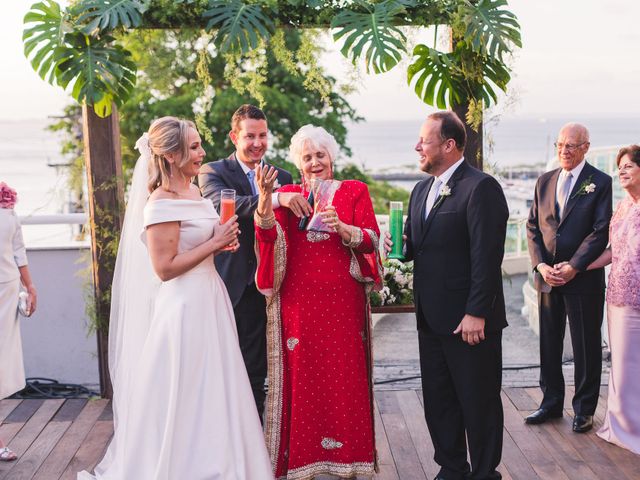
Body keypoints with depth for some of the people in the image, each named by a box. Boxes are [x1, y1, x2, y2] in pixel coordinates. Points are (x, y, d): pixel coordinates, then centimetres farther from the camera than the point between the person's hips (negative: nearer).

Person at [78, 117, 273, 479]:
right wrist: (215, 244, -16)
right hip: (185, 307, -9)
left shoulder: (194, 191, 10)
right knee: (188, 393, 3)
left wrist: (222, 241, 3)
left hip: (209, 299, 9)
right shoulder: (162, 203, -16)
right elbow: (164, 268, -19)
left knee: (214, 391, 17)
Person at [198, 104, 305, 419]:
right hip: (228, 287, -3)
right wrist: (275, 198, -39)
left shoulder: (282, 178, 11)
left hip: (261, 290, 3)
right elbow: (226, 205, -25)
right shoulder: (213, 173, -3)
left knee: (255, 375, 10)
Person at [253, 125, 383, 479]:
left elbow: (371, 240, 0)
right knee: (301, 378, 1)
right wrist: (265, 197, -21)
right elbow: (268, 237, -6)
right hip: (298, 301, 1)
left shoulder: (355, 192, 9)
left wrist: (342, 228, -18)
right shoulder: (288, 195, 10)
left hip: (343, 301, 0)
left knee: (345, 376, 1)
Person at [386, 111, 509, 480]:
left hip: (469, 321, -8)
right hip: (432, 318, 8)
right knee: (438, 403, 16)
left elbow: (487, 256, -18)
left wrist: (476, 314, -20)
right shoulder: (421, 190, 14)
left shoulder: (481, 188, -13)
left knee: (479, 404, 6)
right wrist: (400, 245, -2)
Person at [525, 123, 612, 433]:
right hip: (547, 277, 4)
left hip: (584, 279, -4)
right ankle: (551, 403, 26)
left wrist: (573, 267, -16)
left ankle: (584, 409, 19)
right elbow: (532, 227, 8)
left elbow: (601, 232, -10)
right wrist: (540, 265, -6)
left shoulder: (600, 182, -4)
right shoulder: (544, 181, 9)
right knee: (549, 344, 12)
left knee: (586, 347, 6)